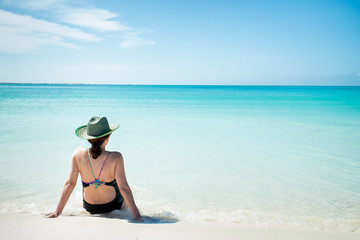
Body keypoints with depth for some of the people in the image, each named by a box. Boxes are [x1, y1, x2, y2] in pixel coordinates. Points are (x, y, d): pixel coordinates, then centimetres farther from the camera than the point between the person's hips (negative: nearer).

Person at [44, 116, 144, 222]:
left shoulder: (78, 154, -21)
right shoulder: (116, 158, -28)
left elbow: (70, 183, -19)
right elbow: (124, 188, -29)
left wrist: (57, 211, -11)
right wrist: (137, 216, -25)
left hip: (89, 208, 2)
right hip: (113, 205, -2)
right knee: (126, 198, 35)